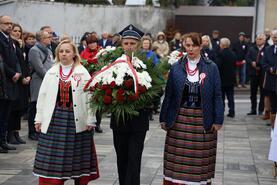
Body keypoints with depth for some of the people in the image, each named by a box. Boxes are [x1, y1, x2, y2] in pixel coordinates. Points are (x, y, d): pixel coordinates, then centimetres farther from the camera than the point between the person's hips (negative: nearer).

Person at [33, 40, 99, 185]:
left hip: (76, 121, -2)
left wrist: (90, 120, -8)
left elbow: (89, 98, -4)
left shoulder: (83, 73, 0)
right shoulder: (51, 72, 9)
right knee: (52, 156, 2)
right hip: (54, 119, 2)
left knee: (77, 155, 5)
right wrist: (39, 118, 6)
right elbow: (42, 96, 10)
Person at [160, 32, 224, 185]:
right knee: (177, 161, 3)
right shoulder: (176, 67, 3)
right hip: (179, 119, 1)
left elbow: (217, 96, 1)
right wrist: (164, 118, 5)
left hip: (203, 121, -1)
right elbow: (168, 95, 6)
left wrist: (218, 120, -4)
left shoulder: (211, 68, 1)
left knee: (200, 161, 4)